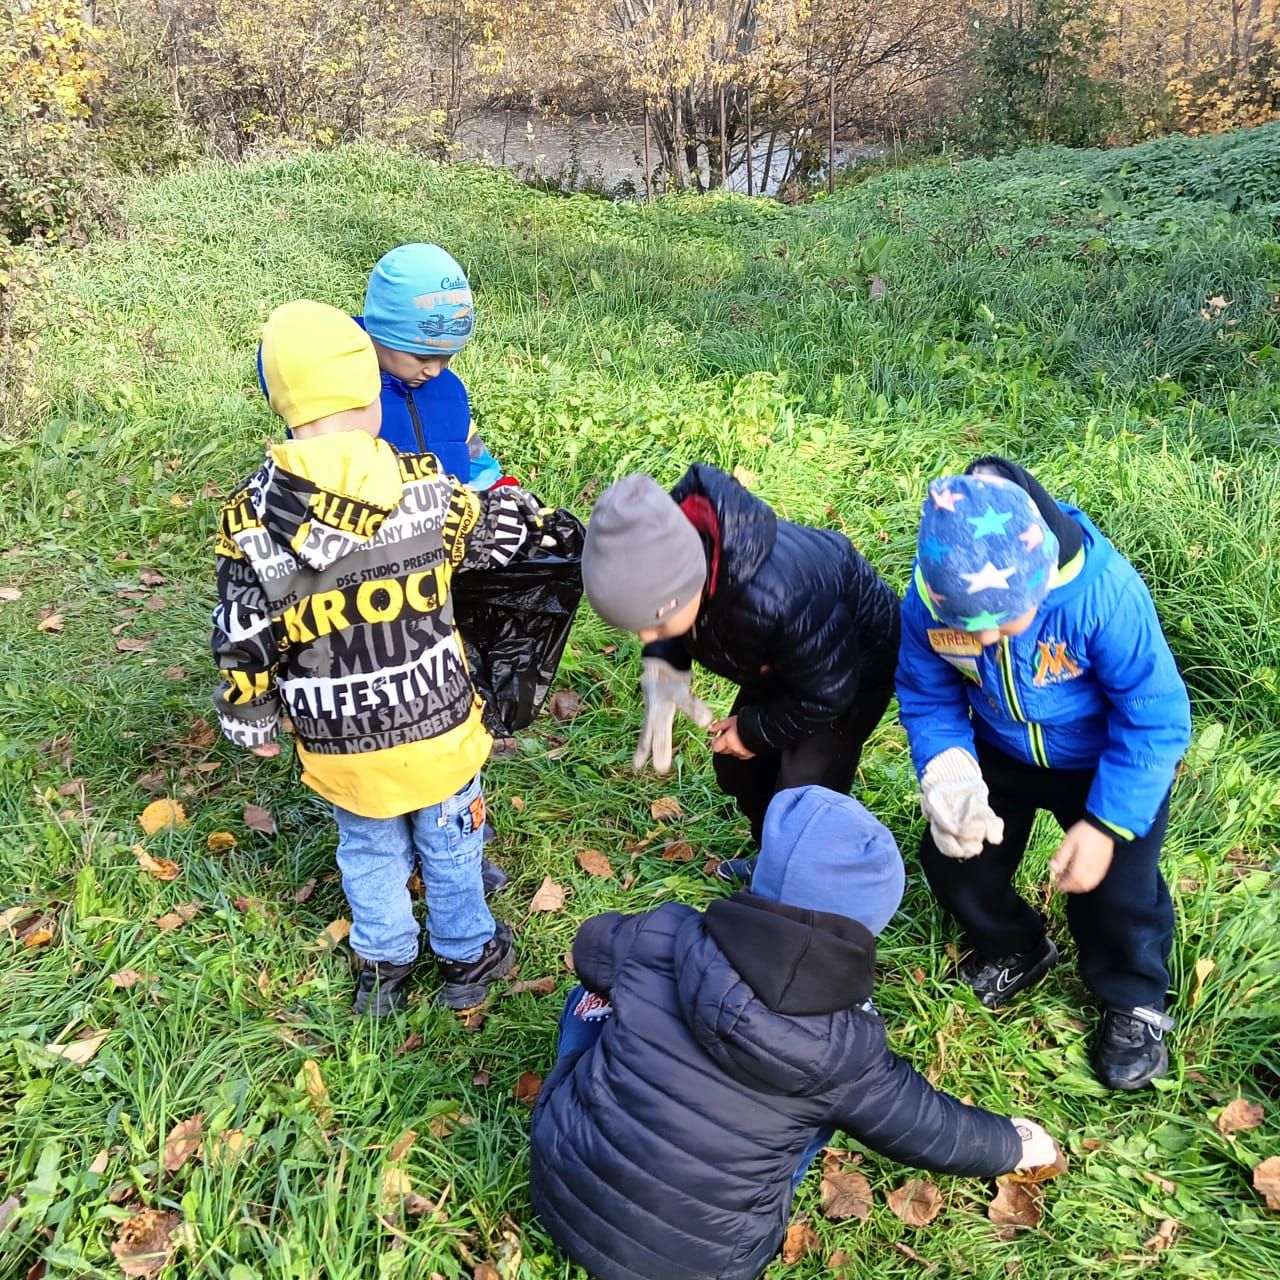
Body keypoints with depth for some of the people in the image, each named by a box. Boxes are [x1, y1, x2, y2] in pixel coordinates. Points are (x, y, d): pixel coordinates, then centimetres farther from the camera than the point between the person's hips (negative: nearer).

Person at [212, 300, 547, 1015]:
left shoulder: (249, 518, -18)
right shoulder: (428, 487, -17)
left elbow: (245, 644, -10)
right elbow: (499, 532, 3)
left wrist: (251, 723, 8)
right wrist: (514, 506, 26)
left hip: (341, 744, 1)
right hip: (437, 724, 0)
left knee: (370, 852, 25)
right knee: (450, 845, 23)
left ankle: (384, 966, 45)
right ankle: (468, 957, 43)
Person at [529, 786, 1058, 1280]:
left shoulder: (662, 938, -14)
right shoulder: (850, 1050, -16)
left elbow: (591, 949, 9)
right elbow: (935, 1131, 2)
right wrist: (1013, 1145, 23)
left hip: (561, 1195, 2)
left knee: (596, 997, 21)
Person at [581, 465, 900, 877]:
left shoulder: (776, 598, -49)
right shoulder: (664, 557, -28)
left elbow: (826, 692, -29)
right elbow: (667, 630, -3)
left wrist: (756, 730, -15)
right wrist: (663, 671, -23)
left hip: (854, 662, -7)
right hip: (783, 655, 7)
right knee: (737, 767, 15)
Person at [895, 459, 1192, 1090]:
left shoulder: (1101, 590, -38)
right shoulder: (926, 602, -28)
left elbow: (1155, 717, -28)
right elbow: (928, 699, -12)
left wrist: (1107, 823, -30)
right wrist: (949, 778, -30)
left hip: (1111, 760, -3)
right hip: (1003, 755, 4)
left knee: (1117, 890, -12)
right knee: (952, 860, 4)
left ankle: (1134, 1002, 22)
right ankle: (1014, 948, 37)